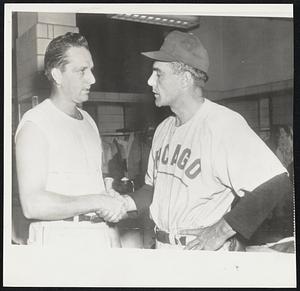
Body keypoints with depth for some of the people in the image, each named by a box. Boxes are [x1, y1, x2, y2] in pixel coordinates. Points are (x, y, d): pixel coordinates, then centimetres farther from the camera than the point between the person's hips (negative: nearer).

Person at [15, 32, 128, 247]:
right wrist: (96, 202, -20)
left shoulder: (88, 121, 13)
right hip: (58, 239, -7)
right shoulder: (34, 125, -12)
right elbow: (32, 204, -21)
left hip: (99, 237, 7)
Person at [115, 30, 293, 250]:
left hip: (208, 250, -7)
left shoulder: (223, 123, -19)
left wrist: (221, 231, -24)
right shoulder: (164, 129, 6)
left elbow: (274, 184, -25)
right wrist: (126, 203, -2)